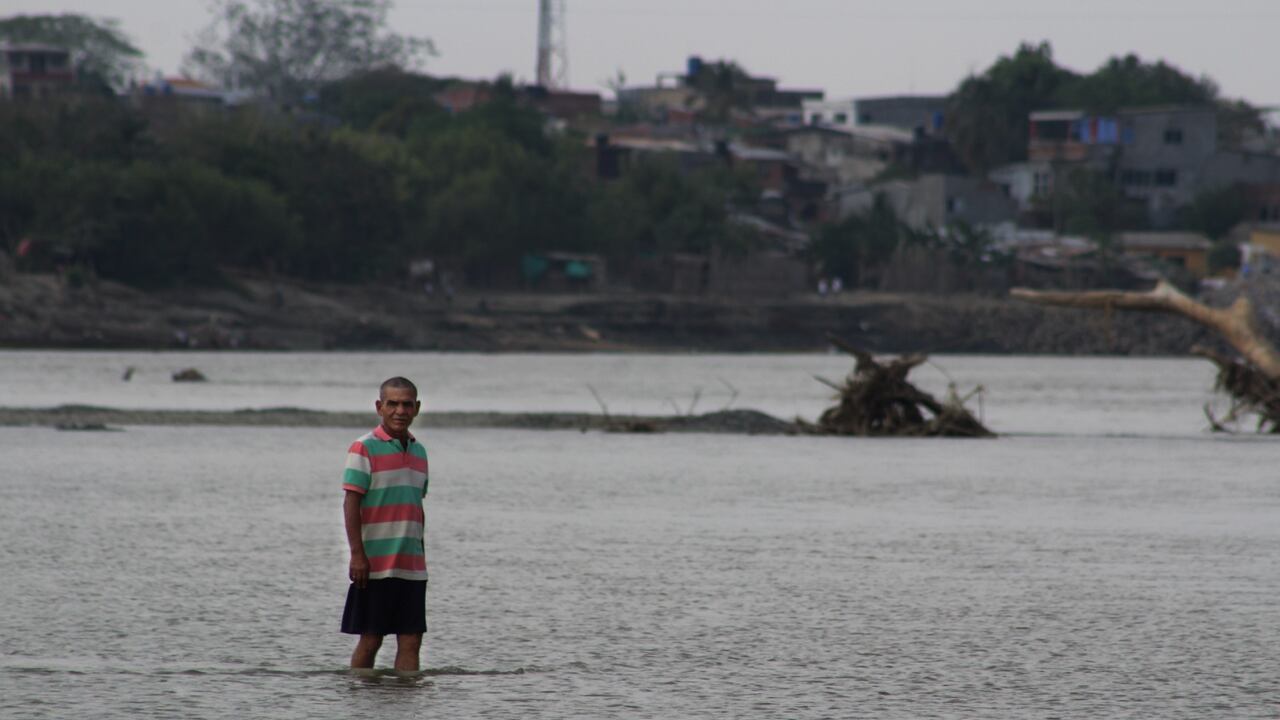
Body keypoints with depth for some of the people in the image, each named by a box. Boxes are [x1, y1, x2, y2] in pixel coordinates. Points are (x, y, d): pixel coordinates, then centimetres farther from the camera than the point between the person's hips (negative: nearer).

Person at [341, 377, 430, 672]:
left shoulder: (418, 451, 14)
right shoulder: (364, 448, -6)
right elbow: (351, 503, -10)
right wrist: (357, 554, -16)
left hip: (412, 566, 6)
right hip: (375, 564, -6)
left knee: (411, 641, 1)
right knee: (370, 640, 0)